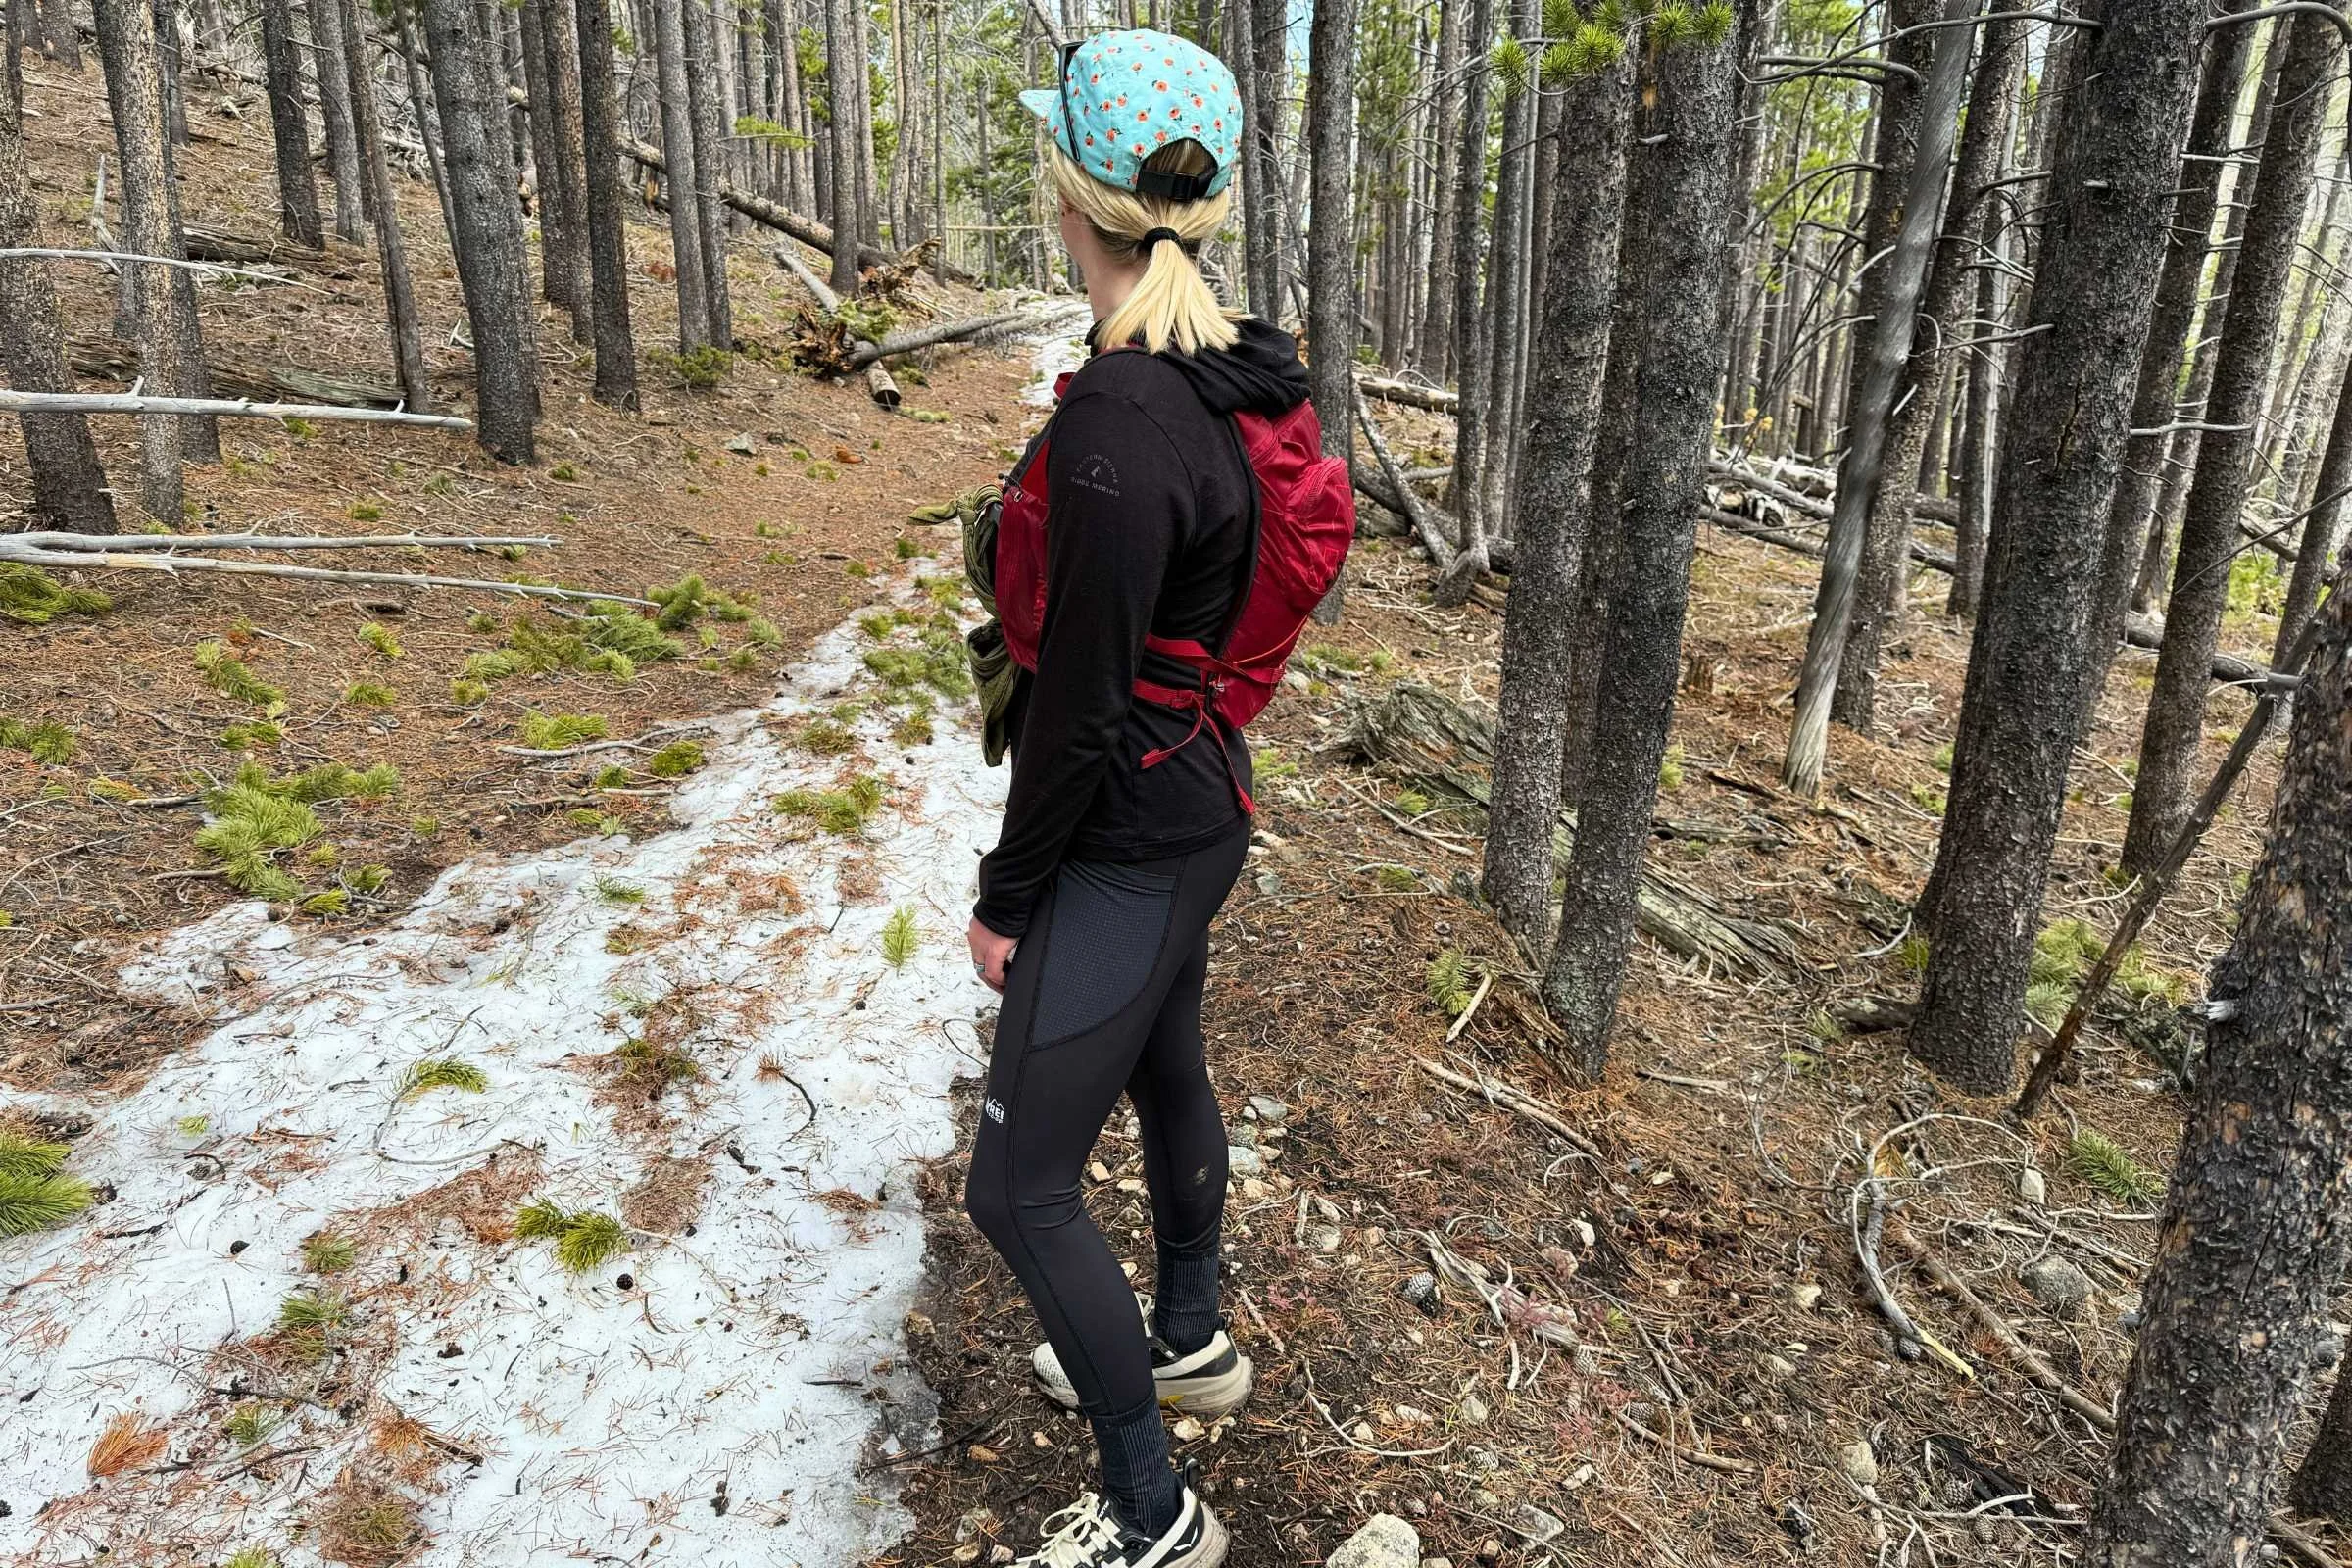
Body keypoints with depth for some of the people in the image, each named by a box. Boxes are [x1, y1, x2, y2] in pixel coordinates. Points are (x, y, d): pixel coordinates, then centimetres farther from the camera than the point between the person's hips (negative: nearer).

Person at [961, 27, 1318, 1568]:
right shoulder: (1243, 372, 1)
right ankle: (1189, 1338, 51)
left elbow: (1081, 705, -23)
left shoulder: (1116, 428, -28)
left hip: (1129, 849, -9)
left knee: (1020, 1187, 3)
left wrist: (1007, 894, -11)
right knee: (1167, 1072, 27)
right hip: (1204, 806, 9)